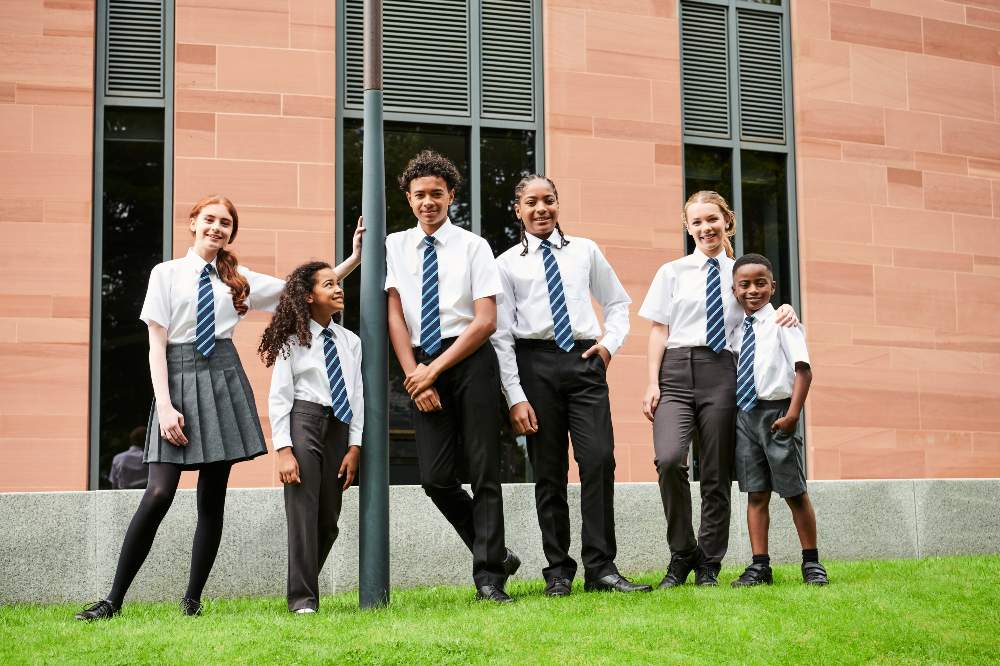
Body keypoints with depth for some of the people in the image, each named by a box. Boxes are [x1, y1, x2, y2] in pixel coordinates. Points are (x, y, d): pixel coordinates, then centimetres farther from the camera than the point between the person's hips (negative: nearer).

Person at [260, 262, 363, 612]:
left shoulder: (351, 341, 11)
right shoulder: (293, 340, -1)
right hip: (303, 423, -4)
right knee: (303, 512, -8)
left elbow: (358, 395, 9)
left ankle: (306, 585, 24)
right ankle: (303, 598, -1)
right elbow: (279, 397, -4)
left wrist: (354, 447, 1)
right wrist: (284, 450, -13)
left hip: (339, 426, 4)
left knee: (329, 518, 7)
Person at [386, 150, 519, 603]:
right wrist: (414, 375, -6)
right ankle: (496, 554, 17)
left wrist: (436, 369, -10)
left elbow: (486, 320, -4)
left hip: (471, 361, -2)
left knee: (483, 471, -2)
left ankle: (488, 577, 5)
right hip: (422, 366, 3)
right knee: (434, 476, -3)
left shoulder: (473, 246, 2)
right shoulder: (395, 247, 10)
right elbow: (395, 317, 5)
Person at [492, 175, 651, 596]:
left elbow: (618, 301, 24)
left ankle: (601, 568, -4)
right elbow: (502, 335, 2)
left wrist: (611, 342, 5)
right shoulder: (507, 264, 6)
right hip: (536, 363, -1)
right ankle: (558, 571, 10)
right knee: (549, 471, 2)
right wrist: (515, 397, -5)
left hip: (584, 360, 1)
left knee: (599, 460, -11)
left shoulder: (585, 251, 13)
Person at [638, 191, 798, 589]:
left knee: (716, 475, 2)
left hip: (721, 372, 1)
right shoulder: (673, 272, 11)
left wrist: (785, 313, -8)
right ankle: (682, 553, -4)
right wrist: (652, 383, -3)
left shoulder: (739, 273, 14)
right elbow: (658, 330, 6)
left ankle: (708, 565, 14)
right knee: (669, 459, -22)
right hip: (676, 370, -1)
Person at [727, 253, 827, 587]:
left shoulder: (782, 322, -5)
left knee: (794, 491, 3)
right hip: (744, 415, 5)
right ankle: (760, 566, 8)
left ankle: (811, 562, 14)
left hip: (776, 412, -5)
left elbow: (803, 370, -11)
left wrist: (793, 414, -18)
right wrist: (732, 412, 5)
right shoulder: (737, 330, 11)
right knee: (756, 494, 5)